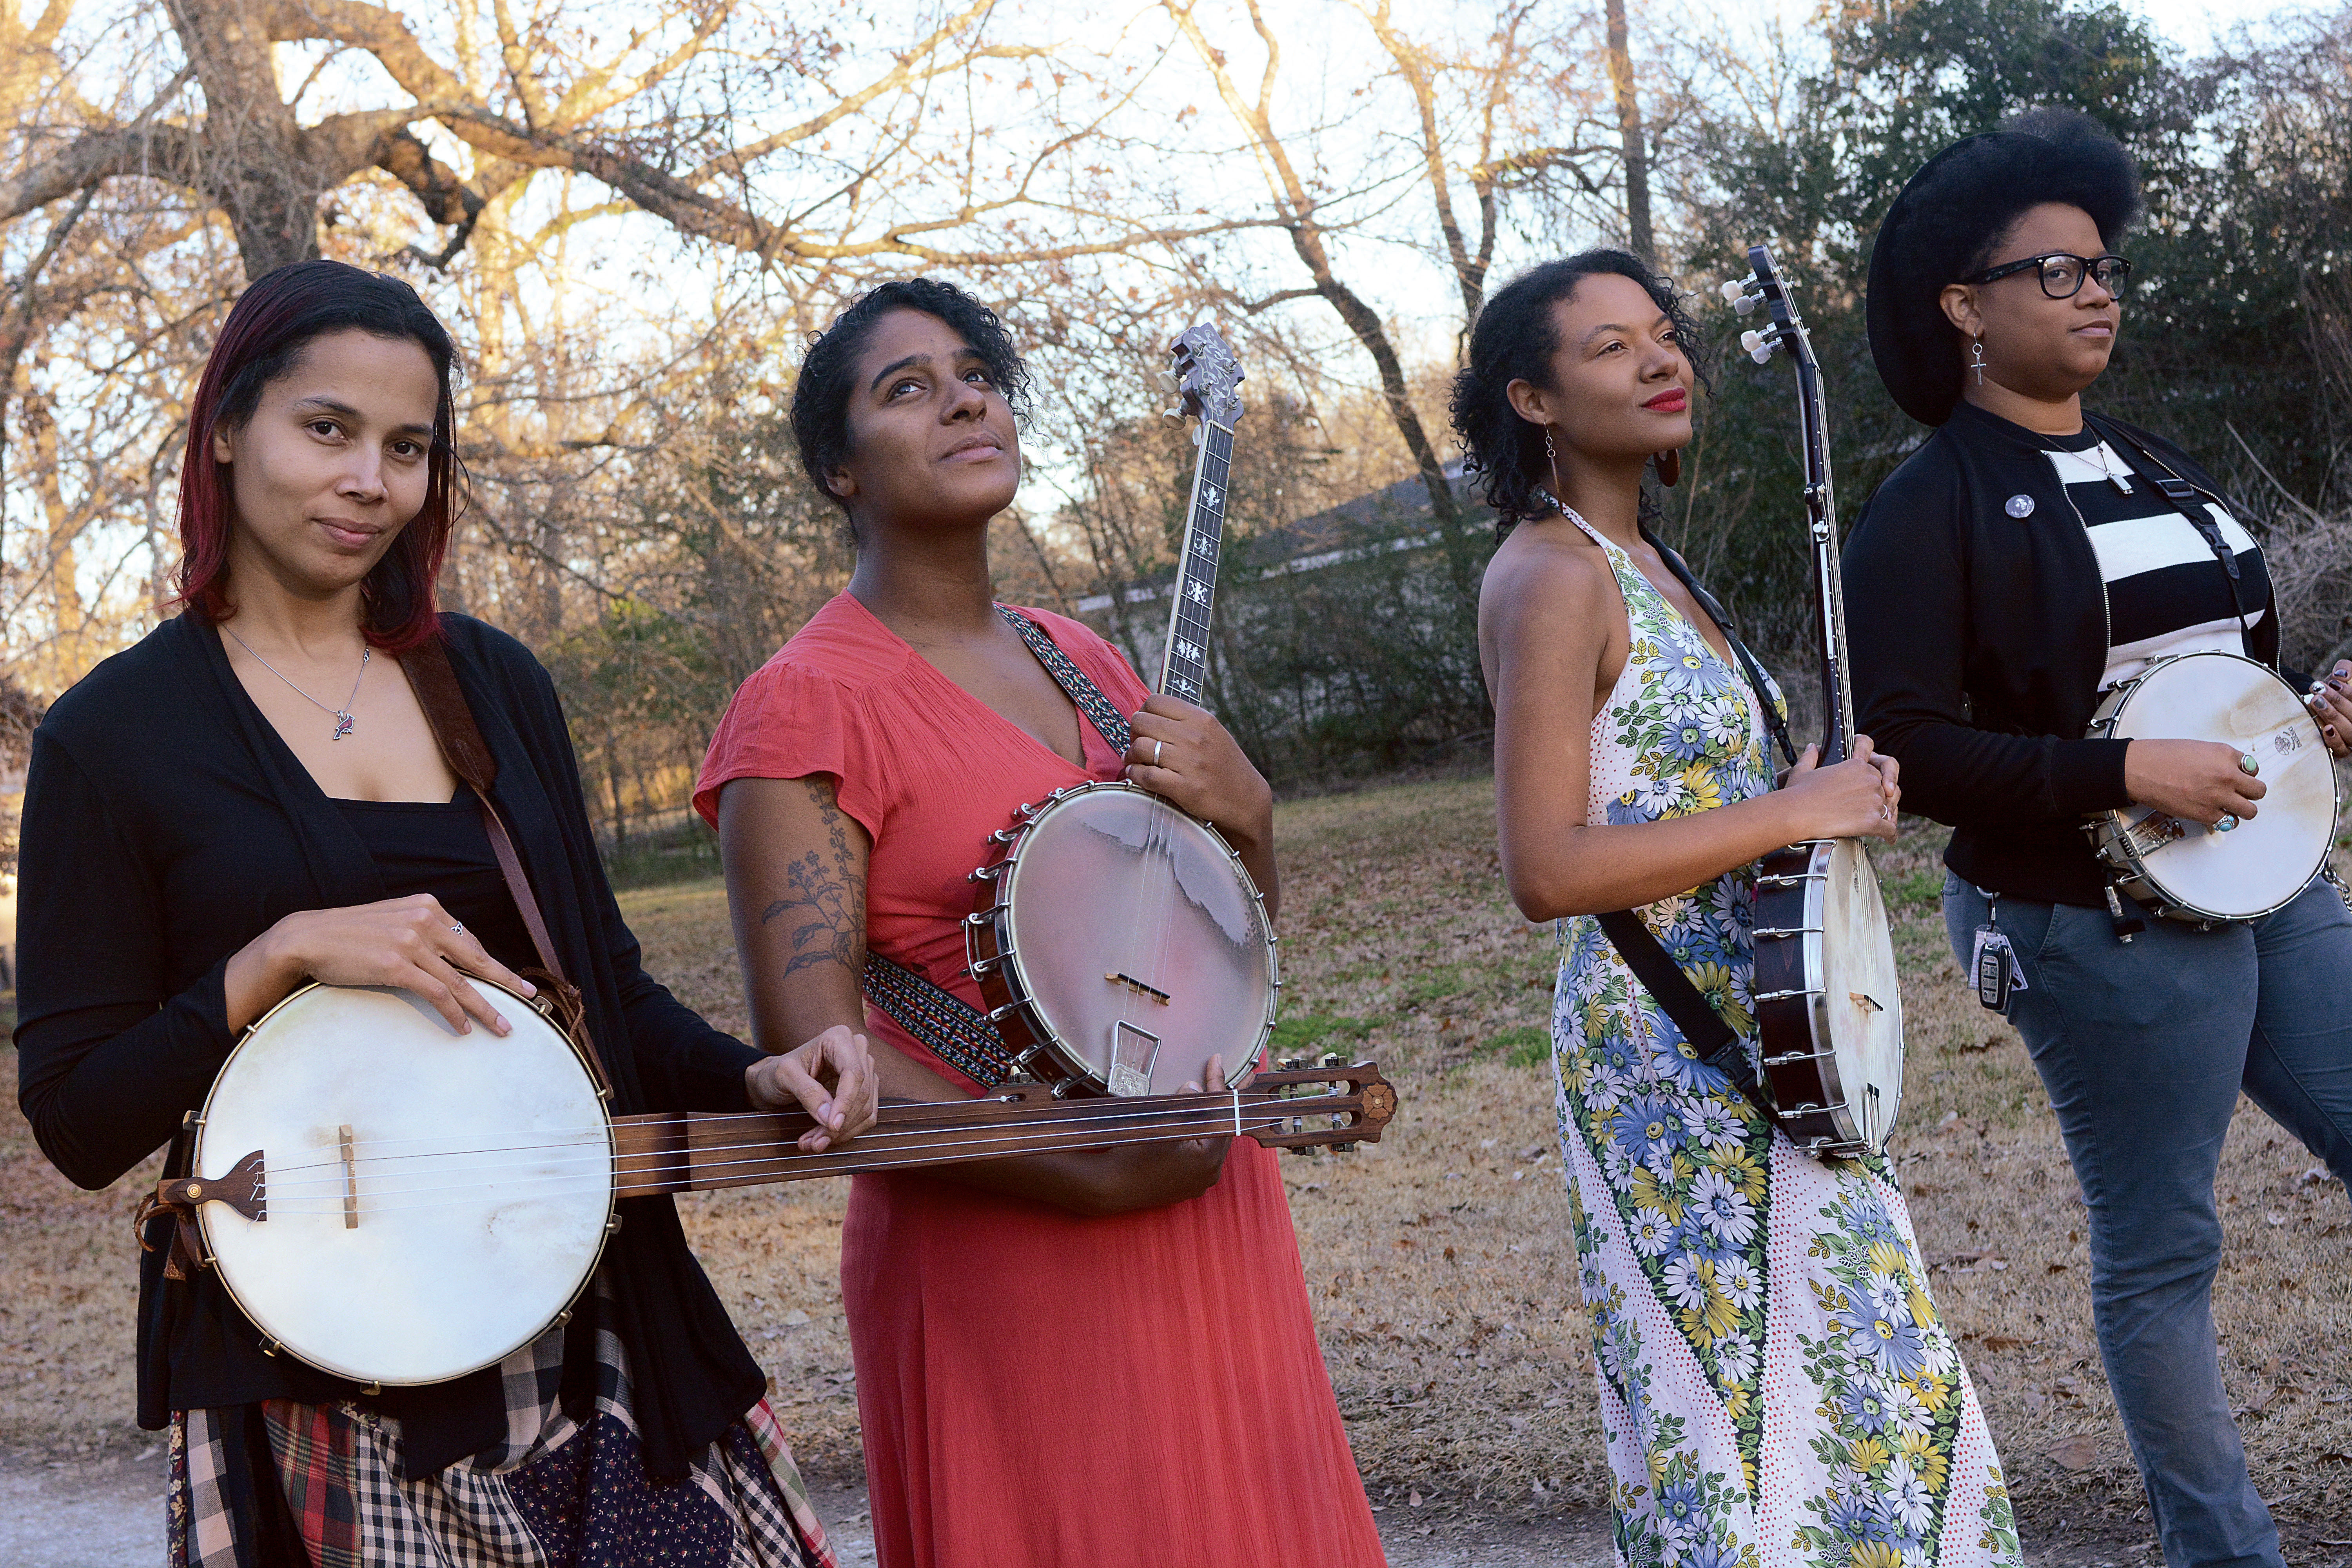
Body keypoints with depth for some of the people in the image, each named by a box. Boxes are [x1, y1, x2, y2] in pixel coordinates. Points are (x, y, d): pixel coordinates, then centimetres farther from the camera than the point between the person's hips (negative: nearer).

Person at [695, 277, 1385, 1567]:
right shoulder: (808, 703, -9)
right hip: (1004, 1259, -7)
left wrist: (1245, 815, -3)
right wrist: (1091, 1174, -21)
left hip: (1212, 1221, 7)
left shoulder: (1082, 661, 12)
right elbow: (808, 1050, -16)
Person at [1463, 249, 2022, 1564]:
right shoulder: (1554, 577, -16)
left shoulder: (1644, 560, 13)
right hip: (1671, 1053, -10)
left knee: (1864, 1366, 16)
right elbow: (1547, 870, -24)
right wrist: (1790, 814, -20)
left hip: (1769, 1038, 10)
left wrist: (1830, 794, 6)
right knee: (1754, 1405, -3)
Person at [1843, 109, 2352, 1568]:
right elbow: (1906, 743, -16)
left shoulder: (2157, 464, 15)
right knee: (2161, 1246, 2)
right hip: (2097, 925, -7)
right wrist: (2125, 773, -22)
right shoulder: (1933, 507, -9)